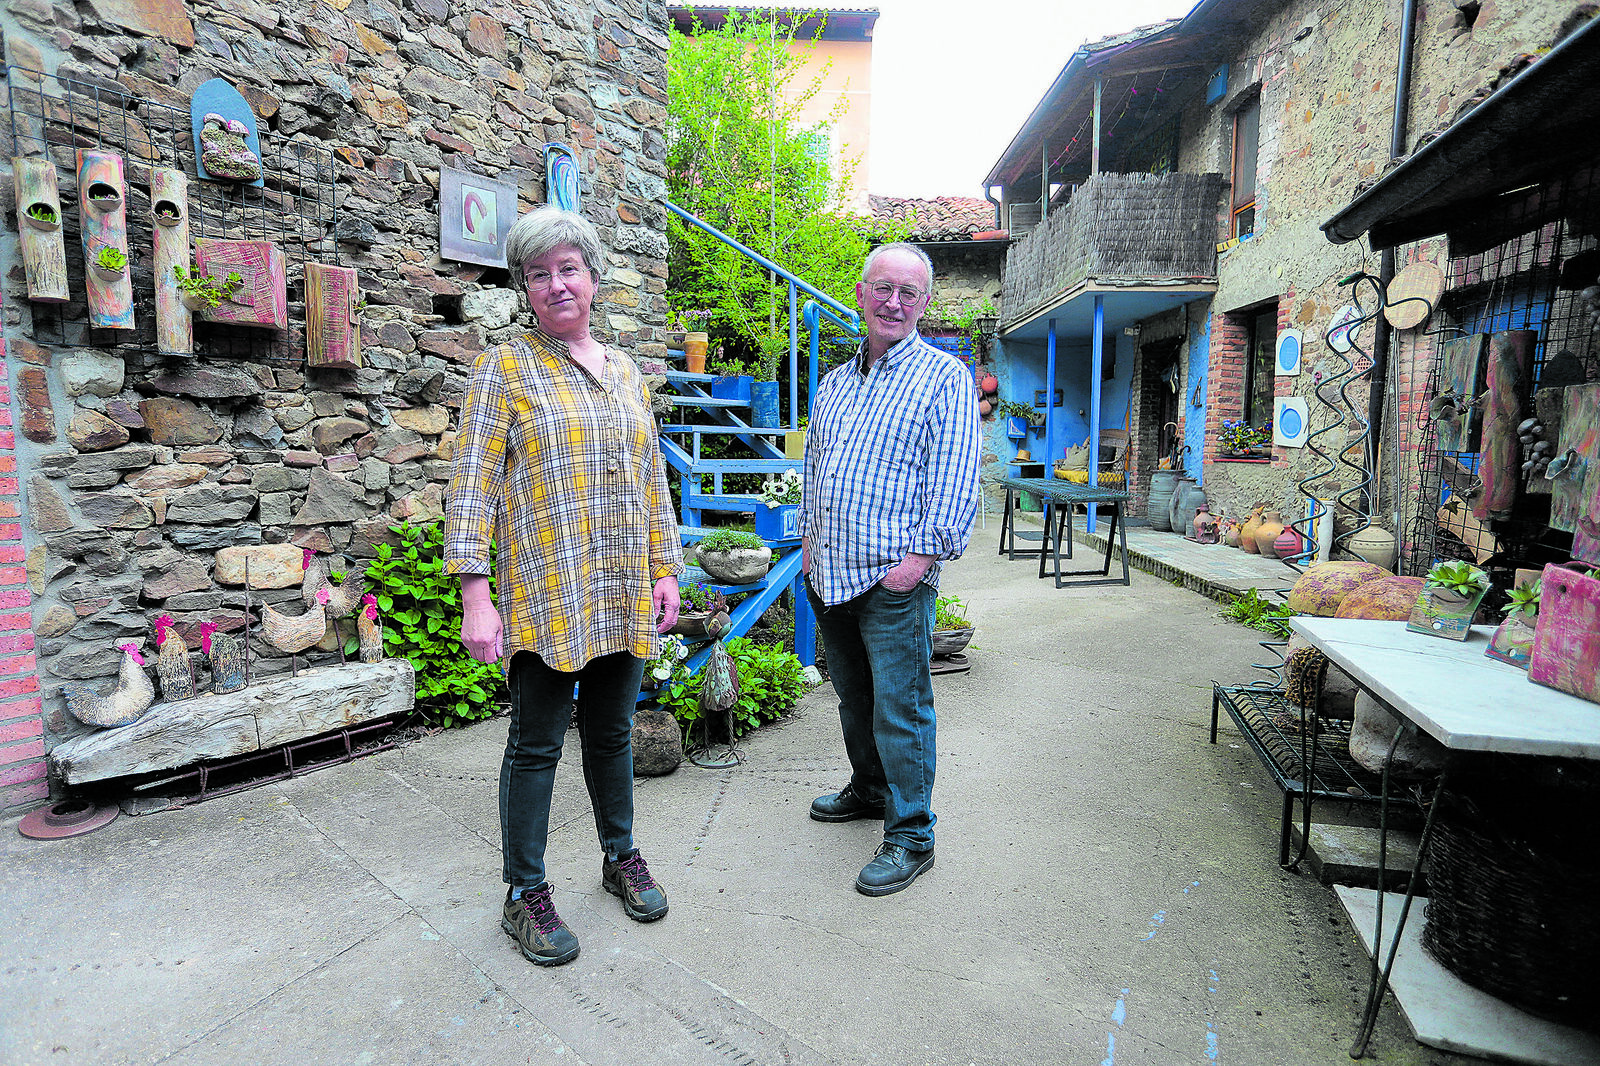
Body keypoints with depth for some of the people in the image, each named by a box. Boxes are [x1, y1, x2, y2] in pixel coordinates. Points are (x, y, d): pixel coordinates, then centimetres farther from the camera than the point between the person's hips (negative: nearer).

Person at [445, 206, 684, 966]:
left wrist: (666, 569, 11)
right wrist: (475, 595, -15)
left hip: (624, 598, 5)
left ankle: (620, 856, 36)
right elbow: (473, 483, -8)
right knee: (536, 745, 7)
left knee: (612, 732, 17)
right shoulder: (504, 368, -1)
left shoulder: (625, 373, 14)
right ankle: (525, 894, 25)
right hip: (544, 599, -4)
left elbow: (652, 480, 16)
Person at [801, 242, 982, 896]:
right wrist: (809, 537, 14)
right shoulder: (835, 382, 16)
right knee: (853, 697, 20)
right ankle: (869, 790, 40)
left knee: (900, 709, -1)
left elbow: (955, 480, -11)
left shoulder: (944, 377, -4)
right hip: (828, 574, 7)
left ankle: (911, 837, 14)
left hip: (894, 579, -7)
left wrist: (922, 555, -17)